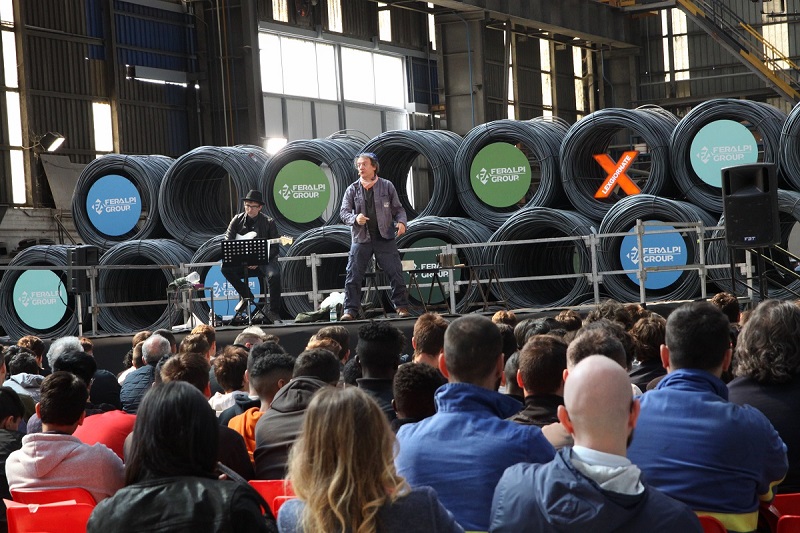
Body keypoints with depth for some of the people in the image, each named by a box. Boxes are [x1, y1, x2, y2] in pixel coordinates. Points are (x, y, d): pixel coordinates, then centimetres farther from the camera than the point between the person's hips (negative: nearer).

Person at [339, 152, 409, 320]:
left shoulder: (386, 186, 4)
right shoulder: (352, 189, 5)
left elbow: (398, 208, 7)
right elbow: (344, 212, 1)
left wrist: (401, 221, -13)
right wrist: (355, 218, -20)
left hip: (385, 238, -1)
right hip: (361, 238, 1)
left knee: (395, 273, -3)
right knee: (353, 276, -3)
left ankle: (402, 306, 7)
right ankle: (350, 310, 2)